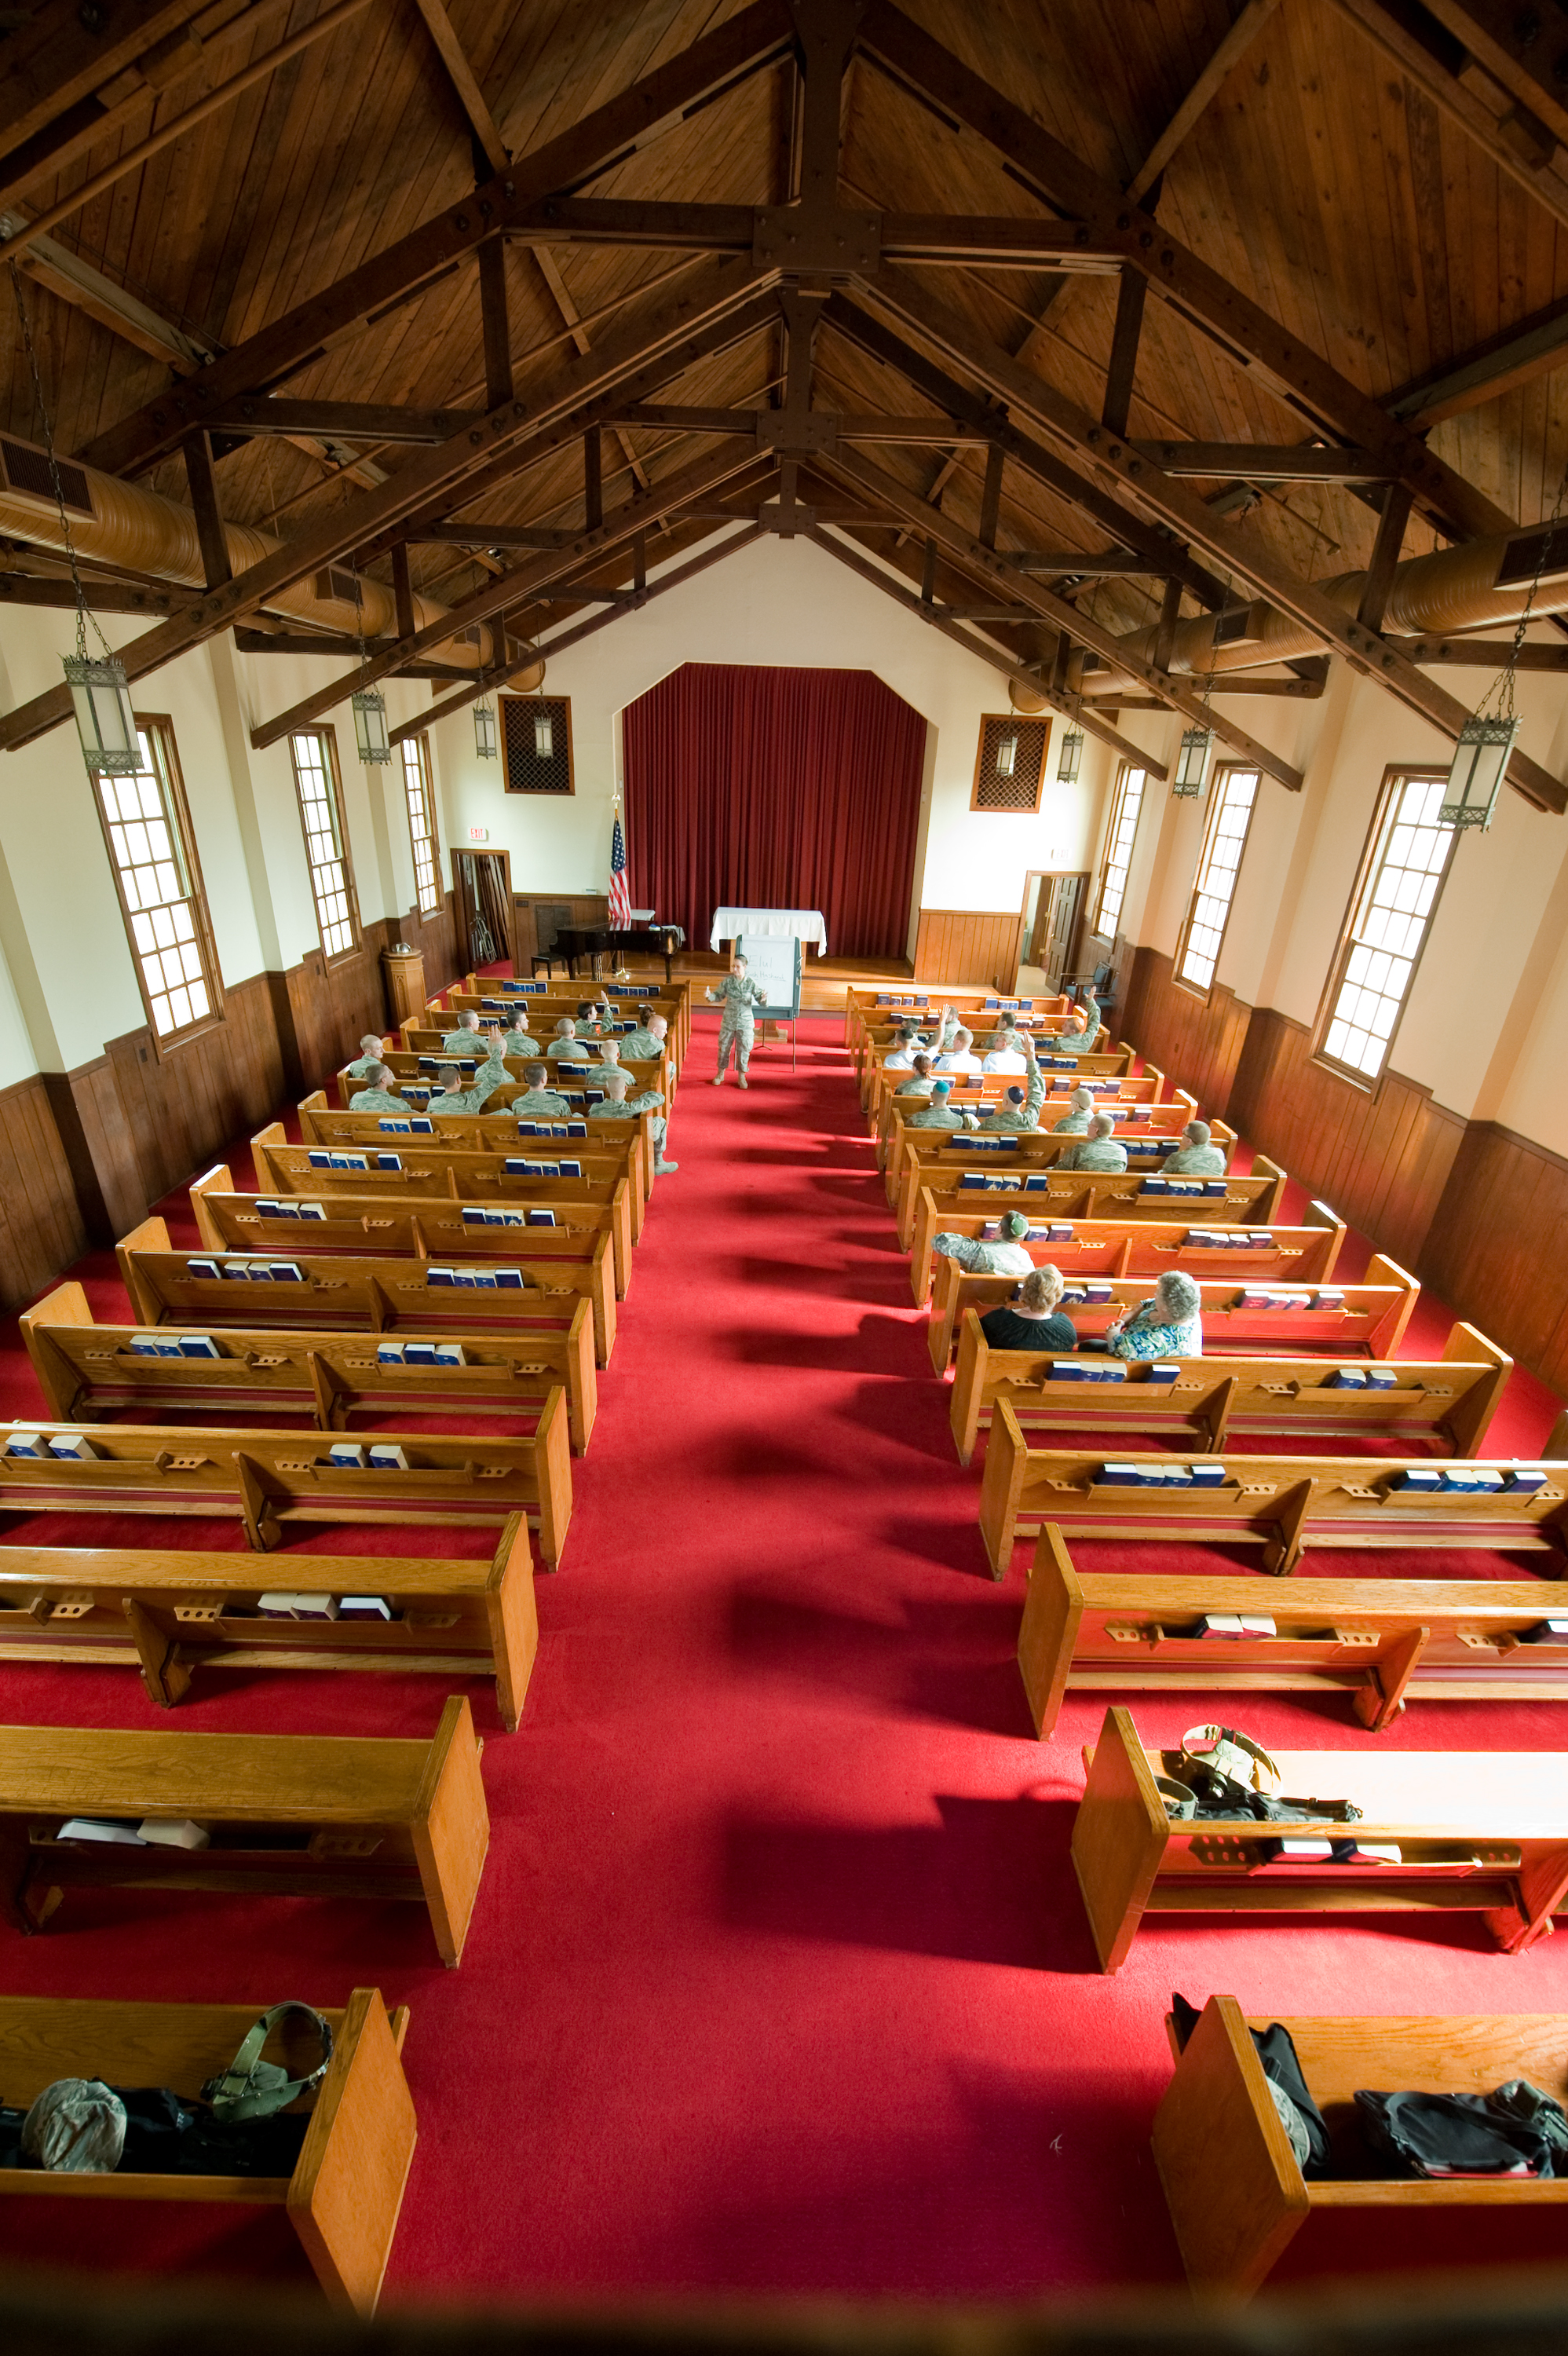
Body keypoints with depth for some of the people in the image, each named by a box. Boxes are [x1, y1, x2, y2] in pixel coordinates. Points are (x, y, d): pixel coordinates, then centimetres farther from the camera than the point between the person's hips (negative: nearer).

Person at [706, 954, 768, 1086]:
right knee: (724, 1047, 12)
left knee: (744, 1049, 8)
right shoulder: (727, 981, -7)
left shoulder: (752, 983, -10)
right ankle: (720, 1073, 32)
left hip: (745, 1023, -1)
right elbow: (718, 996, 1)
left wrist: (763, 999, -34)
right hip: (728, 1021, 1)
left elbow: (760, 999, -10)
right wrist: (709, 996, -20)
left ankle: (741, 1076, 25)